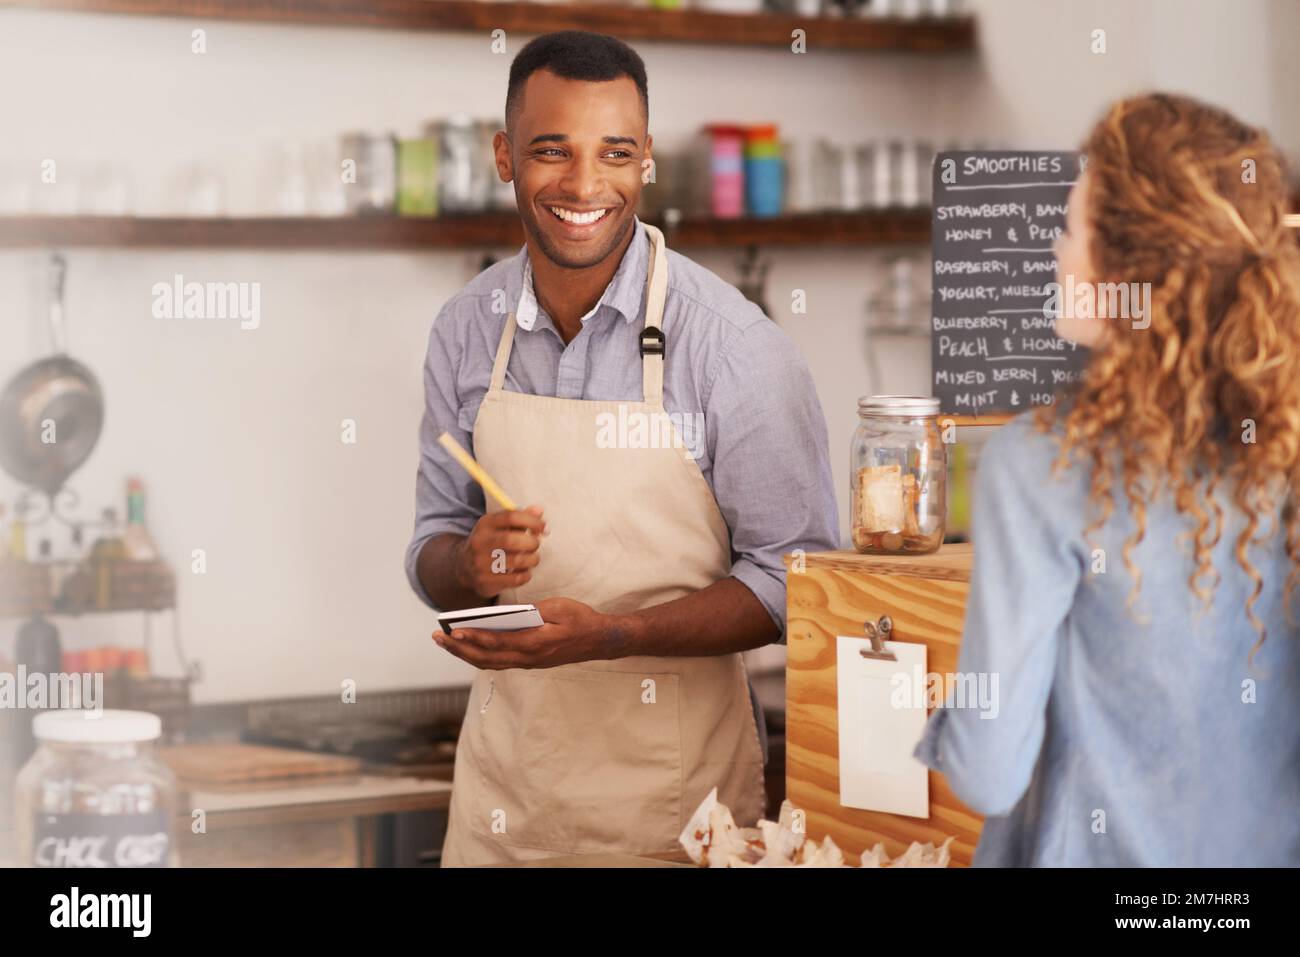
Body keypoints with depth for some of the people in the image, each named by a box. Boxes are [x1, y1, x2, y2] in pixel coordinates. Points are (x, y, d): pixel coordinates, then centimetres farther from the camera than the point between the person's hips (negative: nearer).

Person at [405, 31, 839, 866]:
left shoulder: (733, 343, -13)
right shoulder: (467, 331, 2)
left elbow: (795, 579, -12)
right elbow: (433, 546, 10)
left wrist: (609, 634, -23)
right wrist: (469, 564, -14)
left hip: (674, 774, -4)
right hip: (506, 760, 4)